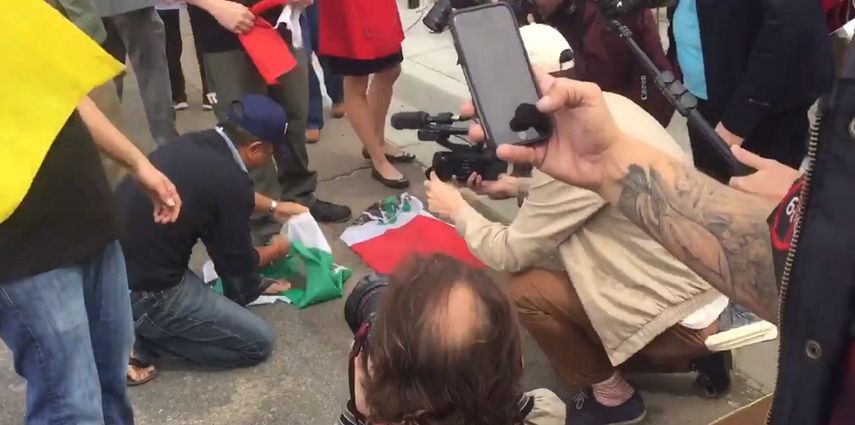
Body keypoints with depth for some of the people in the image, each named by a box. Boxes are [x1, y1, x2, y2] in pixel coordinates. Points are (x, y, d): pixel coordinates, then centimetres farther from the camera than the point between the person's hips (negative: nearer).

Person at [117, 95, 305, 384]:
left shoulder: (195, 143, 2)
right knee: (258, 342, 0)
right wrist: (277, 250, 15)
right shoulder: (230, 181, -22)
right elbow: (238, 262, -5)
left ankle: (246, 289, 32)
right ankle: (142, 341, 0)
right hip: (139, 295, -9)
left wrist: (273, 206, 35)